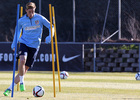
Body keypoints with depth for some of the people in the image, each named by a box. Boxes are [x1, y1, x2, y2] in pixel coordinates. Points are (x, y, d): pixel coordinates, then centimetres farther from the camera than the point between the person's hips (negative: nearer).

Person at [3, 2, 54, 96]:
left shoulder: (40, 18, -4)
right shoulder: (21, 20, 0)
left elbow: (51, 26, 4)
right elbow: (18, 30, 19)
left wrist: (50, 36, -14)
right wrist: (14, 43, 14)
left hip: (34, 46, 0)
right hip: (24, 43, 0)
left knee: (25, 69, -3)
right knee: (22, 60, -31)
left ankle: (10, 88, 6)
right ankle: (21, 82, -15)